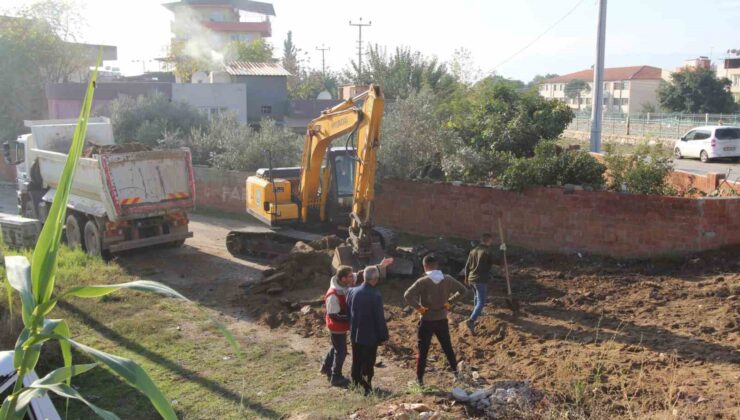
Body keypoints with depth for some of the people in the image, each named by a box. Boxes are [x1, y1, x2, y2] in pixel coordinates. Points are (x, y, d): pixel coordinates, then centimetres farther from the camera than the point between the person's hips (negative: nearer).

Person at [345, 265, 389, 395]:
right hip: (370, 336, -5)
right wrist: (383, 336, -5)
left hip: (355, 335, 5)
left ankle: (356, 385, 27)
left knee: (356, 363, 18)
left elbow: (348, 311, 7)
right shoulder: (375, 295, -21)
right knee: (368, 364, 7)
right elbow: (380, 318, -16)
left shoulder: (352, 291, -5)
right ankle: (366, 388, 12)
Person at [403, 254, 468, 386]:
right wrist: (449, 302, 4)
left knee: (423, 350, 6)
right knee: (448, 347, 20)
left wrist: (418, 307, -14)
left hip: (427, 321, -3)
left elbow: (407, 296, -27)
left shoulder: (422, 282, -17)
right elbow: (463, 290, 3)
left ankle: (419, 379, 11)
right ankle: (456, 371, 29)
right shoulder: (447, 280, -3)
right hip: (442, 320, 4)